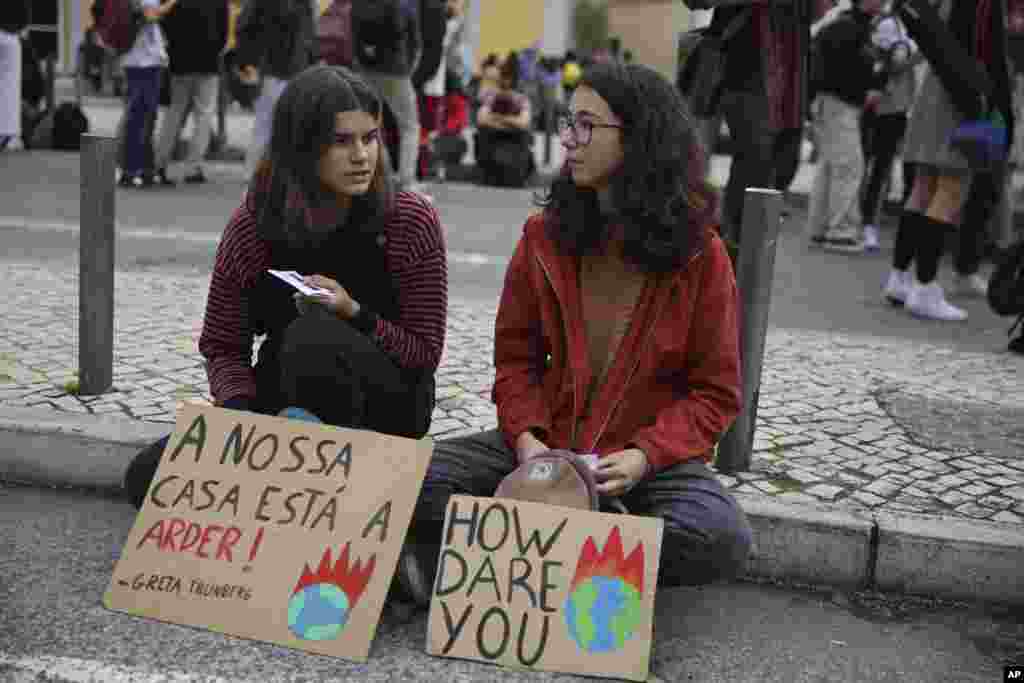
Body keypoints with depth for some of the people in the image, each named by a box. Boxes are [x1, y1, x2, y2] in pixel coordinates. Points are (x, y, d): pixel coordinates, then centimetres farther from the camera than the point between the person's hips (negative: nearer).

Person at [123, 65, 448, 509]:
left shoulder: (411, 219, -13)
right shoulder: (253, 225, -7)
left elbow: (424, 354, -9)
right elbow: (223, 347, 0)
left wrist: (355, 314, -26)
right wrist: (241, 410, -20)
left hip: (387, 406, -2)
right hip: (284, 401, 3)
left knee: (313, 335, -36)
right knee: (148, 478, -16)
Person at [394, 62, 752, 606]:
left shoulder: (698, 254, -6)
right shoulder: (545, 234, 2)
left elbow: (715, 392, -4)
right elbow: (516, 353, 8)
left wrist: (644, 455, -20)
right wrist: (526, 437, -12)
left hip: (650, 458, -1)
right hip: (547, 446, 2)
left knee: (722, 539, -33)